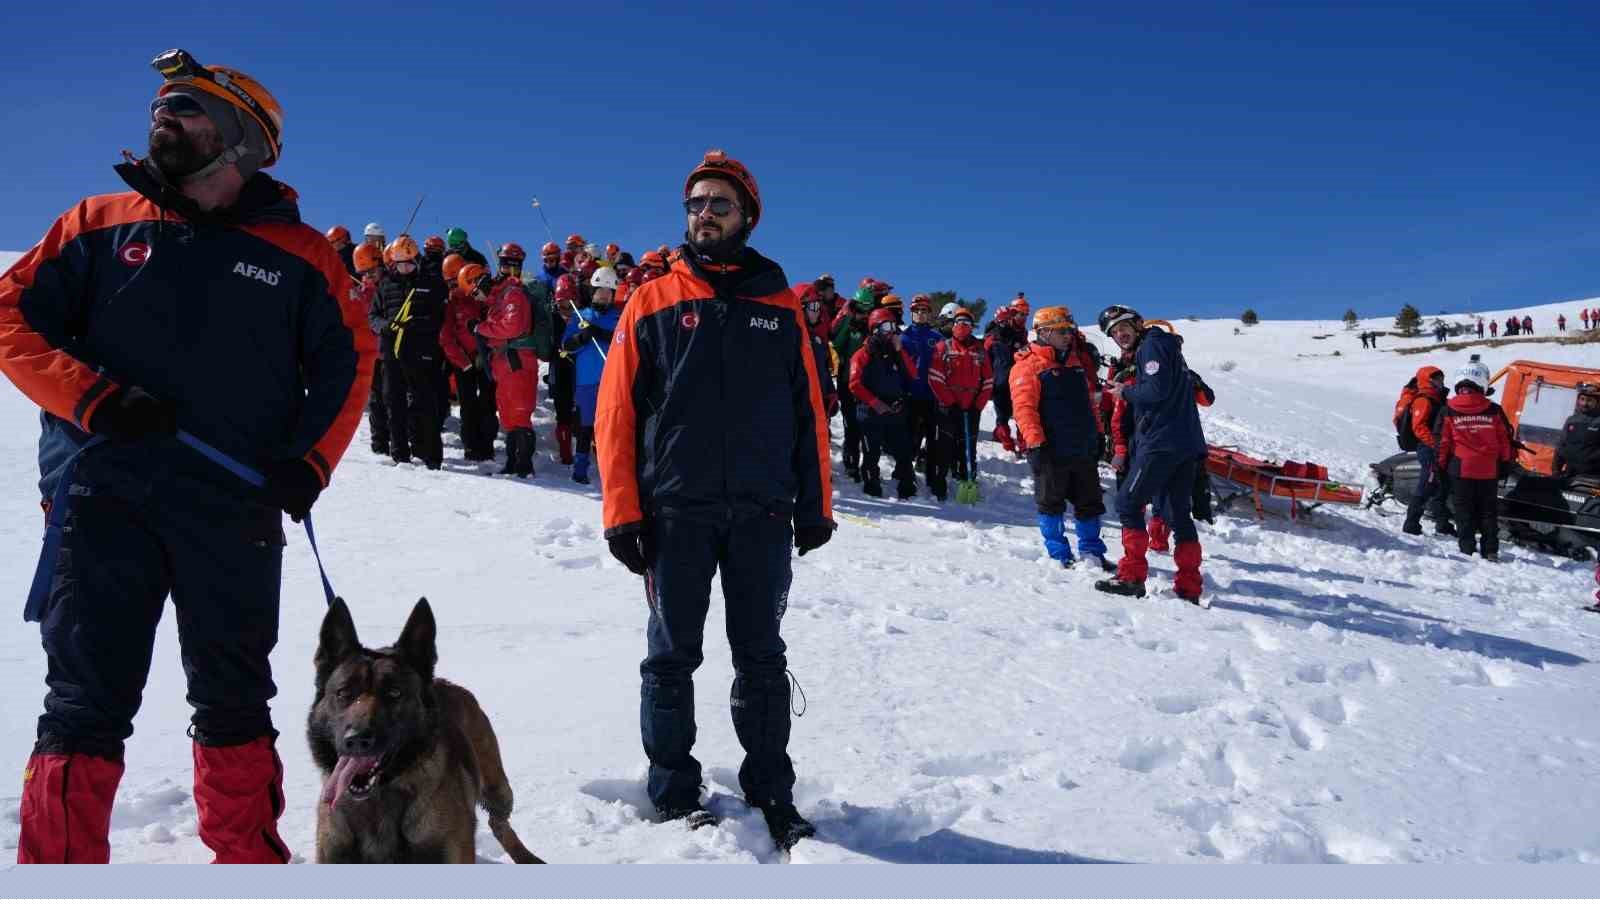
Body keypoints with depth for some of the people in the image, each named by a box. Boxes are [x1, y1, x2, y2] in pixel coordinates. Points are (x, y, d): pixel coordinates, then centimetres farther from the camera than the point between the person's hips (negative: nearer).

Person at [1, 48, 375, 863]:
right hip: (104, 498, 0)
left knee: (235, 701, 12)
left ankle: (249, 859, 28)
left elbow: (348, 361, 10)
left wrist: (309, 461, -3)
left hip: (238, 509, 1)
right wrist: (92, 396, -12)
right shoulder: (101, 224, 8)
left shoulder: (297, 253, 6)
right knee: (88, 700, 0)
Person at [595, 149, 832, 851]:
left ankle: (771, 792, 21)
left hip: (764, 511, 1)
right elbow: (617, 411, 1)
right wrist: (623, 512, -6)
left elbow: (808, 409, 9)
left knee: (762, 658, 9)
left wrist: (814, 504, 4)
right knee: (673, 657, 8)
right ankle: (674, 793, 21)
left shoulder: (778, 306, 10)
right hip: (676, 511, -1)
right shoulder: (653, 302, 5)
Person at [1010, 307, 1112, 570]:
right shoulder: (1028, 366, -7)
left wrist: (1097, 435, 19)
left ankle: (1092, 553, 23)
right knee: (1051, 504, 3)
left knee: (1090, 503, 12)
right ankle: (1059, 555, 12)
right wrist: (1035, 441, -21)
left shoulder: (1079, 363, 16)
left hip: (1084, 449, 7)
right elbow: (1024, 407, -15)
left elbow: (1091, 402, 22)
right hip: (1051, 450, -6)